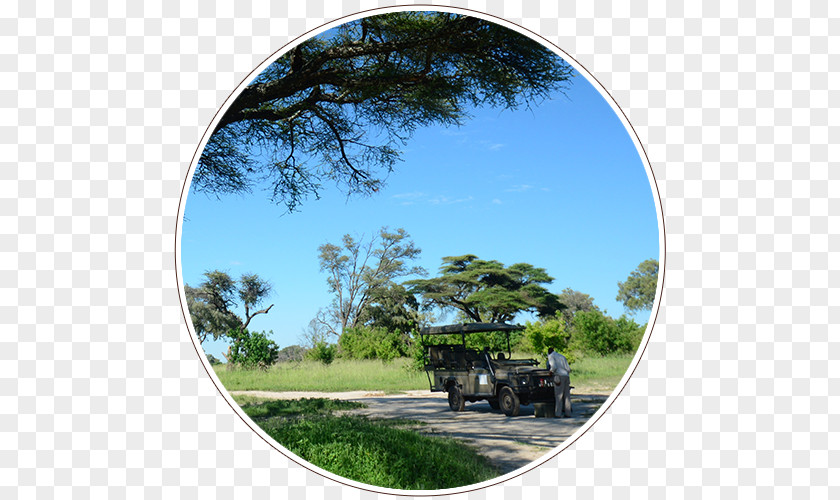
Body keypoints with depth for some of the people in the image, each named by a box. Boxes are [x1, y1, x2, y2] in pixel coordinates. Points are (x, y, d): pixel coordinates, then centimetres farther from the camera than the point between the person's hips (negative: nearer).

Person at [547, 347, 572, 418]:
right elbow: (568, 369, 17)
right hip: (566, 376, 6)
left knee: (558, 395, -6)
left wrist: (551, 371, 8)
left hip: (559, 376, -6)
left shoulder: (551, 356, 5)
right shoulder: (562, 356, 23)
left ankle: (558, 413, -9)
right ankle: (568, 413, 9)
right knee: (567, 395, 9)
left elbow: (554, 367, -11)